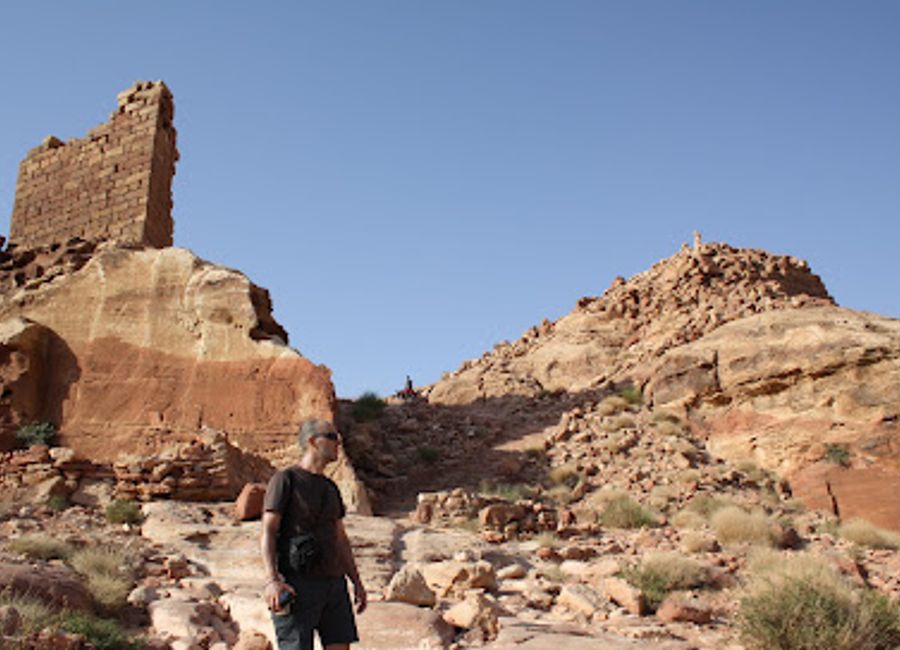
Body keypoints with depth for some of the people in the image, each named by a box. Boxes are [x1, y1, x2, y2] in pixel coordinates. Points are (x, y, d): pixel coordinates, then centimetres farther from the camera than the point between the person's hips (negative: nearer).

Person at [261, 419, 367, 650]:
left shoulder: (330, 488, 18)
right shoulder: (285, 480, -2)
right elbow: (268, 533, -9)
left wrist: (357, 582, 17)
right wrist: (272, 580, -21)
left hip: (333, 582, 7)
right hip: (297, 585, -7)